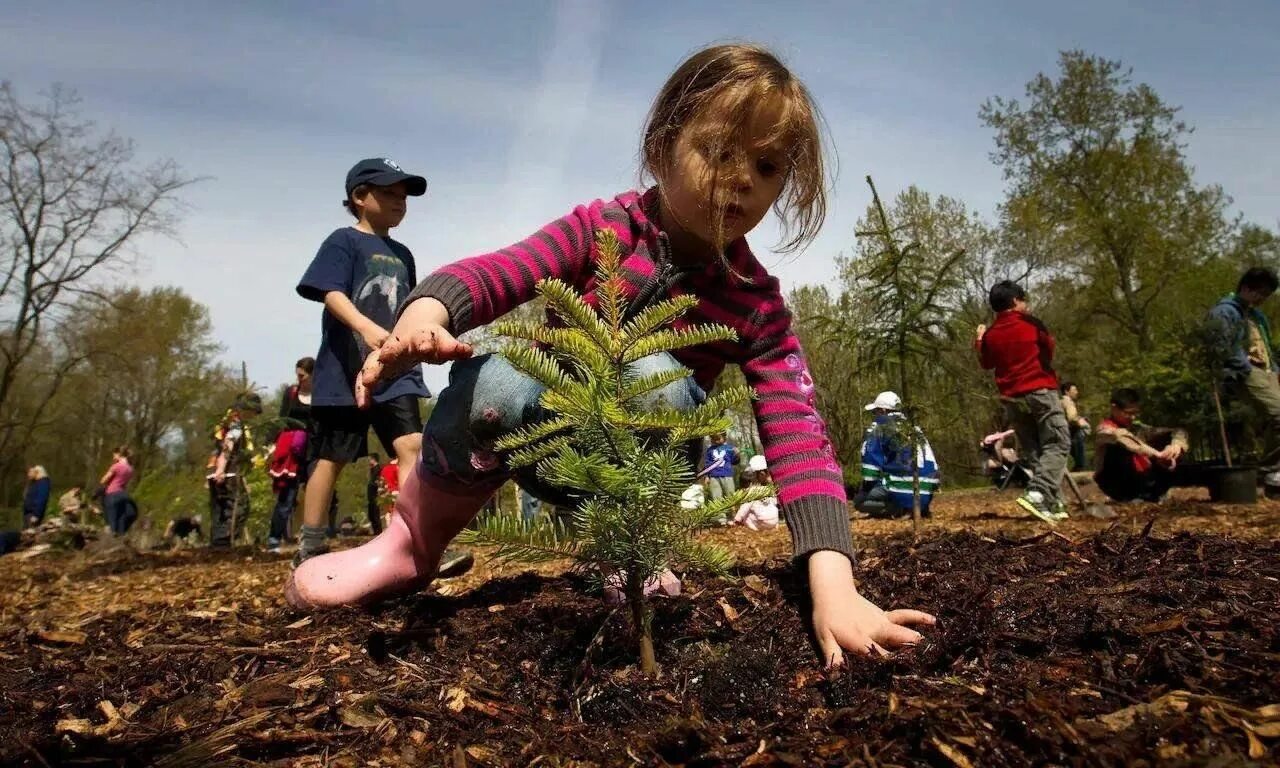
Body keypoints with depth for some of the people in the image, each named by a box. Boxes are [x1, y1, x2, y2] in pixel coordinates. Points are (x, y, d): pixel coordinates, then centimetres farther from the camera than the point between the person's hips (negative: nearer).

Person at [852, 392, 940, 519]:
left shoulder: (878, 429, -2)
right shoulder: (916, 430, 19)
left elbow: (871, 459, -10)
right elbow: (932, 464, 25)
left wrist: (866, 489, 3)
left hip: (902, 495, -6)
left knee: (860, 500, 10)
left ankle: (897, 509, -10)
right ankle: (920, 509, 11)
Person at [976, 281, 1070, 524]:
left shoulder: (991, 334, 7)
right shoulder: (1030, 323, -3)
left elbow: (987, 363, 21)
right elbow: (1049, 348, 12)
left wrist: (979, 340, 32)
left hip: (1011, 398, 5)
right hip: (1040, 391, -5)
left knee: (1032, 450, 9)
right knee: (1057, 444, -6)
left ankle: (1053, 503, 7)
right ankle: (1037, 494, -26)